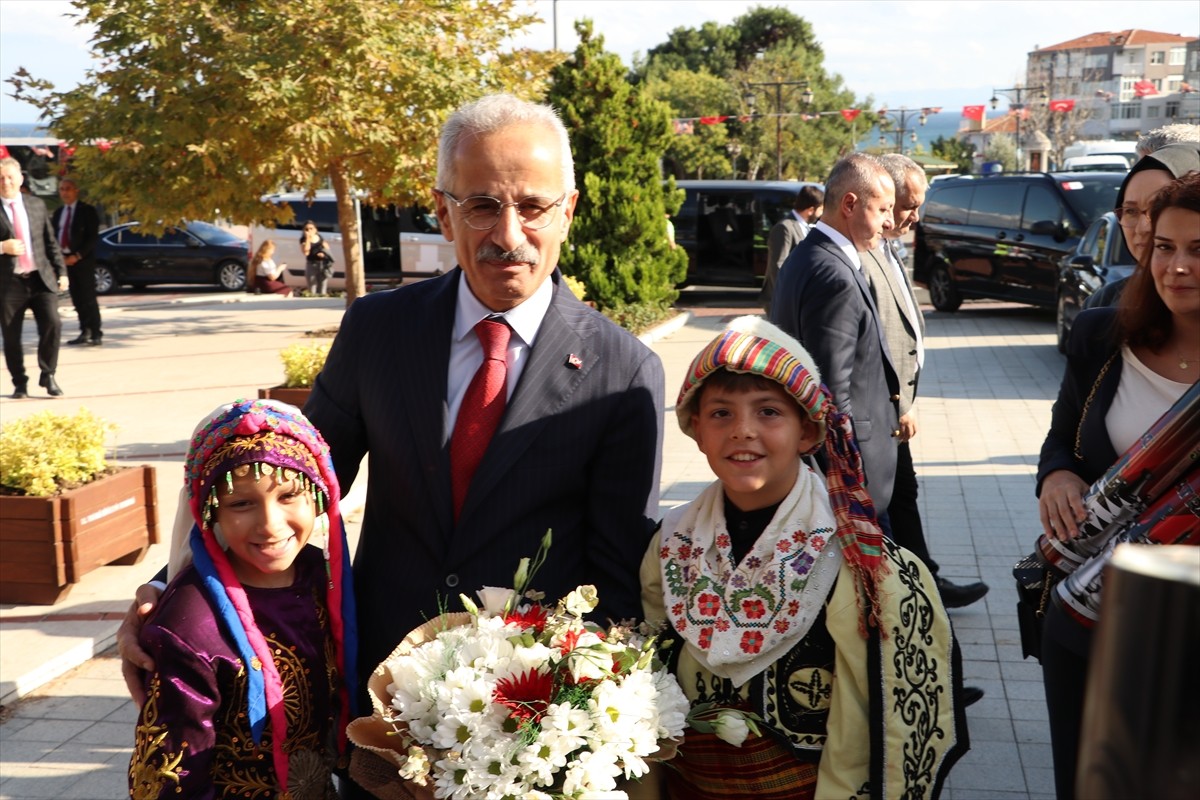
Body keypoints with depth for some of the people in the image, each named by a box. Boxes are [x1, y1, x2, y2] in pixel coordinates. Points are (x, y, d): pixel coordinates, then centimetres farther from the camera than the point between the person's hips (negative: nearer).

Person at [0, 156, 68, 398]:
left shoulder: (37, 204, 11)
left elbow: (51, 241, 14)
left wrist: (61, 271, 9)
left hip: (41, 278, 2)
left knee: (52, 323, -13)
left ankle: (48, 375, 6)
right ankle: (19, 384, 20)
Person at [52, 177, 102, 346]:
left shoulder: (87, 210, -3)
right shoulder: (58, 212, 15)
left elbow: (93, 237, -9)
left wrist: (77, 256, -15)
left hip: (83, 259, -5)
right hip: (65, 259, 5)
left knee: (88, 298, -7)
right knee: (77, 299, 6)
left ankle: (96, 335, -5)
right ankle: (84, 332, 11)